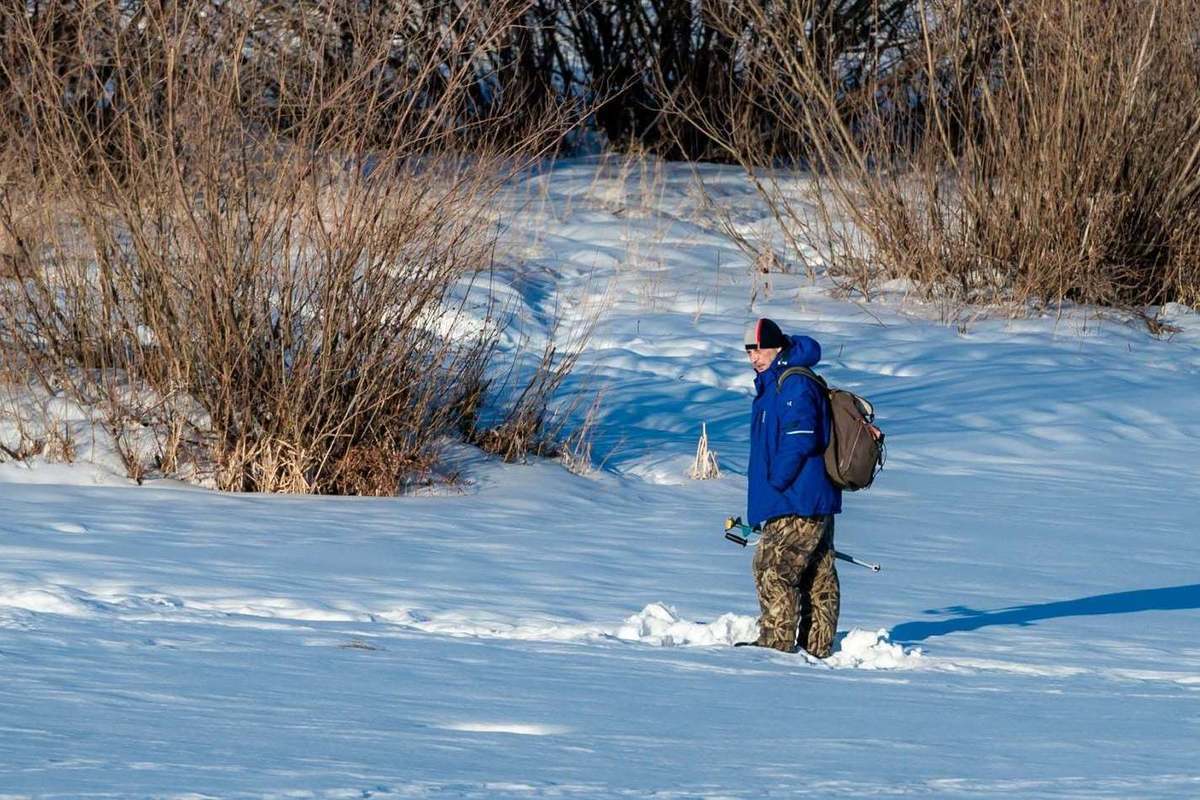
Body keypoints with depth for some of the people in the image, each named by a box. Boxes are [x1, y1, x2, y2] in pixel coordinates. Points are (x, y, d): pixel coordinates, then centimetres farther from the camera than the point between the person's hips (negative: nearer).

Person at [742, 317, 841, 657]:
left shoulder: (794, 384, -13)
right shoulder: (772, 385, 21)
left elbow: (800, 439, -22)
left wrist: (774, 482, -17)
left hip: (796, 503, -11)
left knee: (774, 570, -10)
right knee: (818, 576, 12)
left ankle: (776, 642, -9)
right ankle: (818, 646, 16)